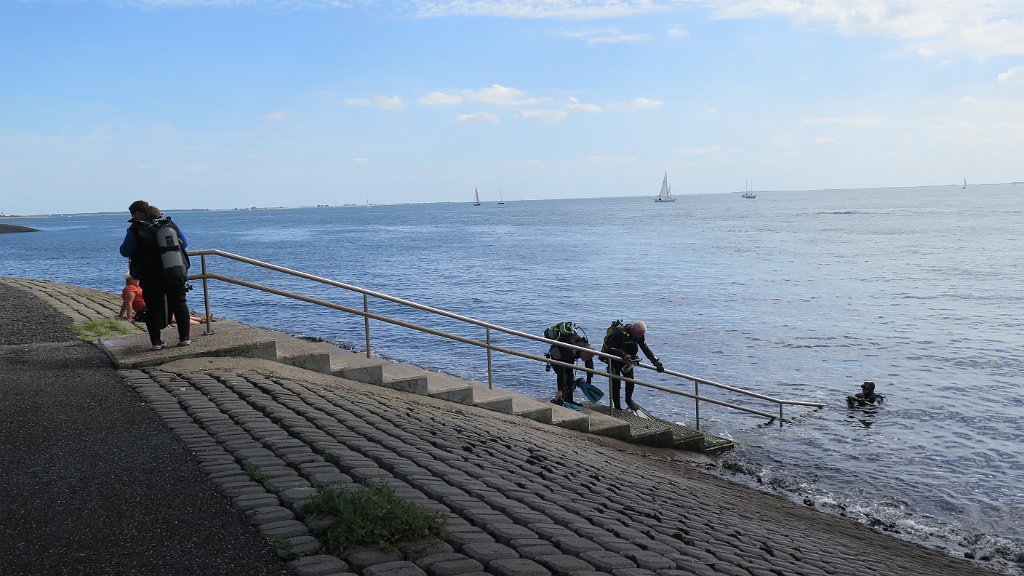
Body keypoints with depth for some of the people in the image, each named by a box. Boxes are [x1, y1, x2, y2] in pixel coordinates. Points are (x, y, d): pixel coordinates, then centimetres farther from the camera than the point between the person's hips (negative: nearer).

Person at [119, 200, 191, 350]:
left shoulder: (136, 229, -9)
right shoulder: (170, 224, 5)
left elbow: (125, 252, -6)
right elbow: (184, 244, 14)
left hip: (151, 278, -3)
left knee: (154, 307, 6)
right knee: (179, 304, 11)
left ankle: (156, 341, 4)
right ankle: (184, 338, 9)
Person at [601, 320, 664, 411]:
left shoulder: (639, 335, -11)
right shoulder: (619, 333, -31)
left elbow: (646, 349, -8)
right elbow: (610, 349, -33)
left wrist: (657, 362, -16)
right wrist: (623, 355, -46)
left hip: (626, 360, 5)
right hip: (613, 360, -5)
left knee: (630, 380, -1)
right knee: (616, 383, -5)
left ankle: (629, 400, 23)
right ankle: (617, 406, 8)